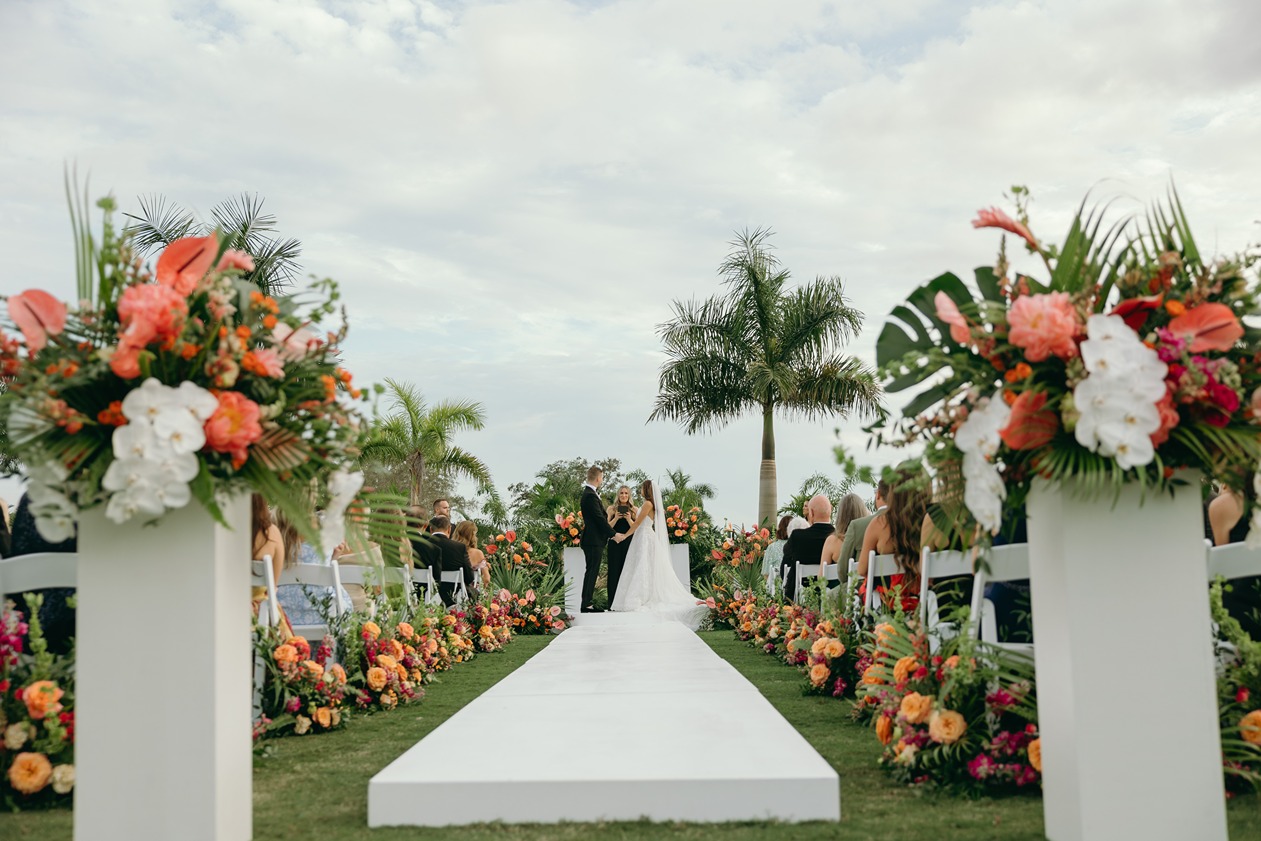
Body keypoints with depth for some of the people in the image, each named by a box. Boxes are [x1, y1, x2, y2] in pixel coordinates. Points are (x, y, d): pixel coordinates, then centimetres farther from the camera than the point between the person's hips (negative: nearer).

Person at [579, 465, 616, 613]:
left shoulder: (589, 493, 15)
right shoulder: (590, 495, -18)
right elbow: (600, 518, -20)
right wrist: (614, 534, -14)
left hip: (593, 540, 10)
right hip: (593, 540, -10)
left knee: (592, 572, 12)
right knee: (591, 572, -7)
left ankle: (588, 603, 17)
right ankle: (586, 604, -4)